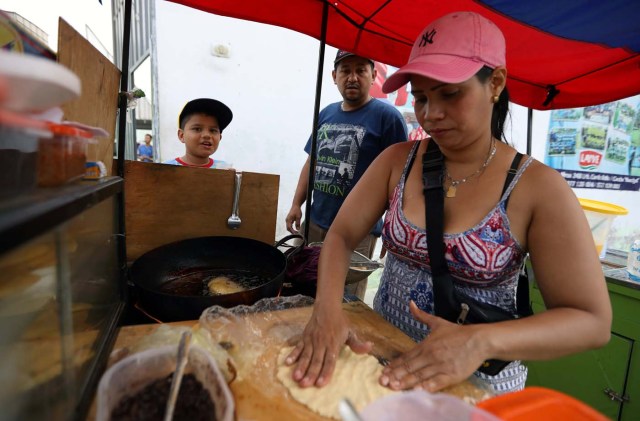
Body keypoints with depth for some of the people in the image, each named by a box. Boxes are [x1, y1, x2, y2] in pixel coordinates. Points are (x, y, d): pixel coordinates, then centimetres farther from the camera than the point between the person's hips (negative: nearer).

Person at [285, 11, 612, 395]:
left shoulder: (539, 188, -16)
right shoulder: (397, 161, -7)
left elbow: (593, 321, -14)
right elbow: (342, 236, -9)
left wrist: (482, 341, -31)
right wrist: (327, 308, -27)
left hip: (477, 386, -3)